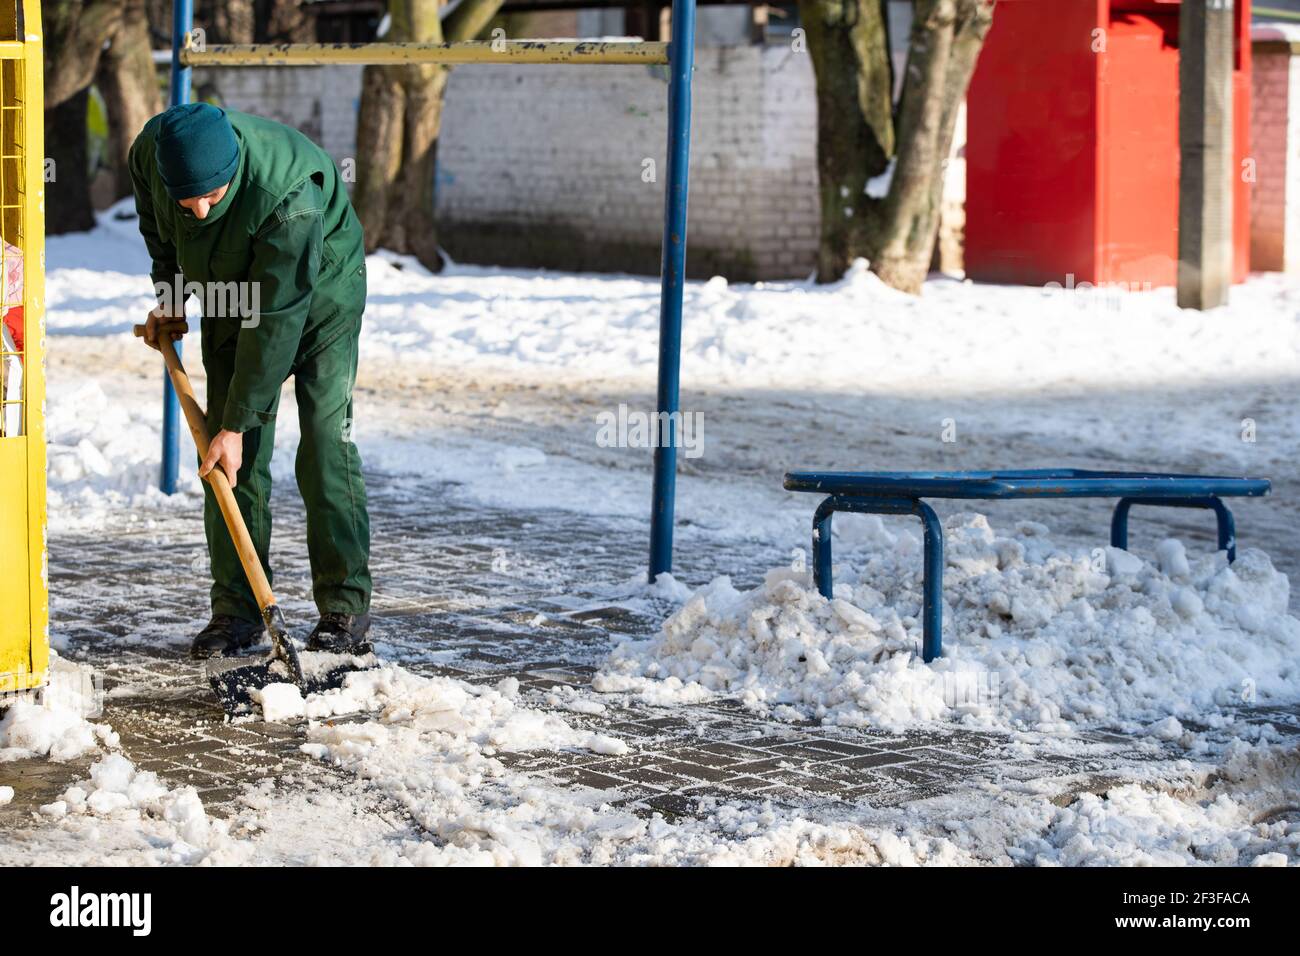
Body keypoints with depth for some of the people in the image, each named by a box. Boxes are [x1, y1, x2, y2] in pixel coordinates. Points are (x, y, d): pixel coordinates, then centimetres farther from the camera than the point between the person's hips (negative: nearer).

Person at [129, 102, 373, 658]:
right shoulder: (151, 150, -25)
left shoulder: (289, 197, -41)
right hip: (229, 293, 5)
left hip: (320, 290, -5)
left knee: (325, 441, -13)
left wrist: (236, 425, -32)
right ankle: (236, 608, 2)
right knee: (235, 456, -3)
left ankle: (346, 610, -8)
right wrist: (169, 293, 0)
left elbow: (275, 320, -36)